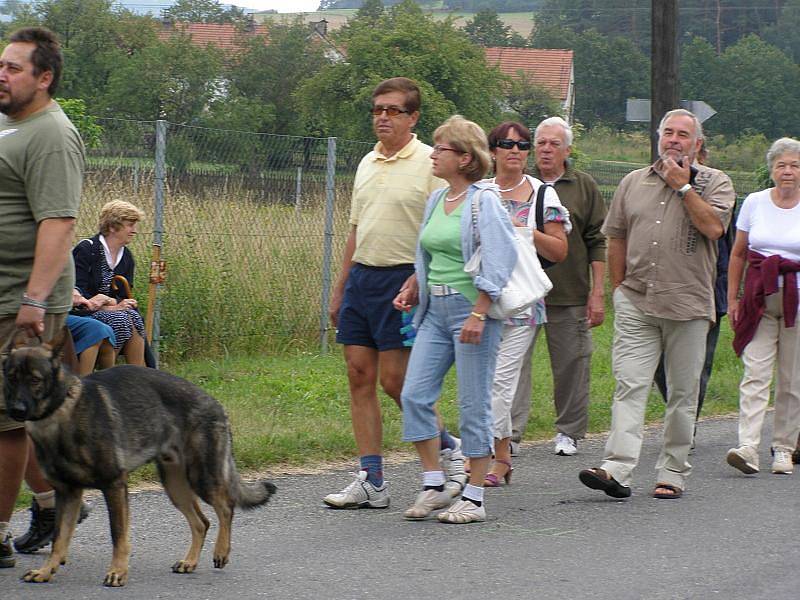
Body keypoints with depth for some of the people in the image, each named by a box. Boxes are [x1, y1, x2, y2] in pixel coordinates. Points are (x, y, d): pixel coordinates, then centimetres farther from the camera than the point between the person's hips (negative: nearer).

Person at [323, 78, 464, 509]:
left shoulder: (428, 163, -7)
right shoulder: (367, 164, 16)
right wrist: (340, 289, 21)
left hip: (403, 278, -7)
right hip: (361, 275, 7)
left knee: (394, 379, -8)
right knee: (359, 376, 3)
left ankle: (447, 447, 15)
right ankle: (370, 482, 5)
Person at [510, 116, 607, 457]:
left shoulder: (584, 187, 6)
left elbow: (597, 242, 5)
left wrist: (598, 292, -1)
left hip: (570, 292, 0)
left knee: (571, 364, 6)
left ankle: (569, 432, 18)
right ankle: (509, 432, -7)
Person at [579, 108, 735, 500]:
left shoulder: (714, 183, 5)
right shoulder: (634, 183, 13)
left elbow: (713, 226, -13)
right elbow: (616, 238, 16)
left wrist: (682, 186, -8)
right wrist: (619, 290, 10)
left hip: (688, 303, -1)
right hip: (636, 302, 2)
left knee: (682, 392, 4)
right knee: (629, 384, -9)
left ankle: (672, 473, 13)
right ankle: (617, 469, -17)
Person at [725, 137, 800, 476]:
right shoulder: (755, 203, 6)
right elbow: (738, 254, 12)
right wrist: (732, 298, 8)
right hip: (760, 301, 1)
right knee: (755, 374, -11)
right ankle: (748, 448, -19)